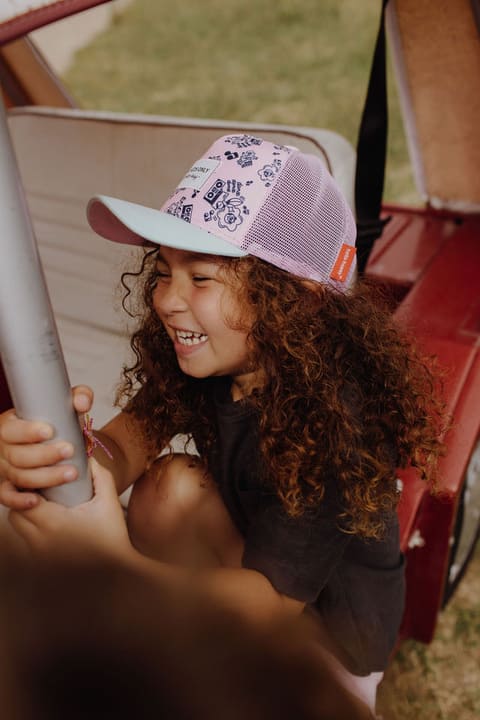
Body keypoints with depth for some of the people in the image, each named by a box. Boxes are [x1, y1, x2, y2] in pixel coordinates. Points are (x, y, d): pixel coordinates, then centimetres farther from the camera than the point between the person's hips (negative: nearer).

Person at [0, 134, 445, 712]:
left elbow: (271, 602, -32)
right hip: (247, 548, 5)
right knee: (172, 481, -22)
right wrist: (60, 453, -48)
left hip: (327, 619, -5)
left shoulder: (333, 416, -33)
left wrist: (118, 563, -48)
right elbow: (127, 440, -24)